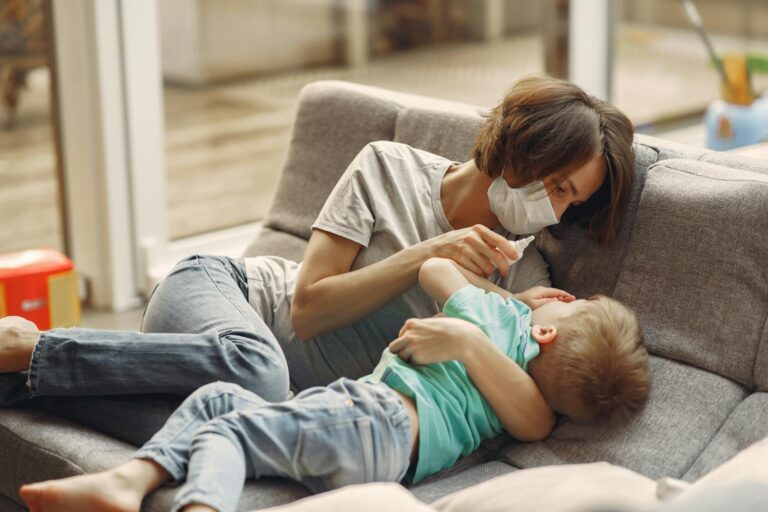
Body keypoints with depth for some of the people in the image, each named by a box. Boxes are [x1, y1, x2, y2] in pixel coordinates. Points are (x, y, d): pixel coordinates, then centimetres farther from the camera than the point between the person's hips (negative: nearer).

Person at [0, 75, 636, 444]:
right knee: (254, 368, -42)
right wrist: (428, 255, -17)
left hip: (300, 393, 3)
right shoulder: (390, 168, -6)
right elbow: (308, 307, -10)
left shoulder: (521, 273, 3)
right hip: (218, 286, -3)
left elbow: (537, 420, -5)